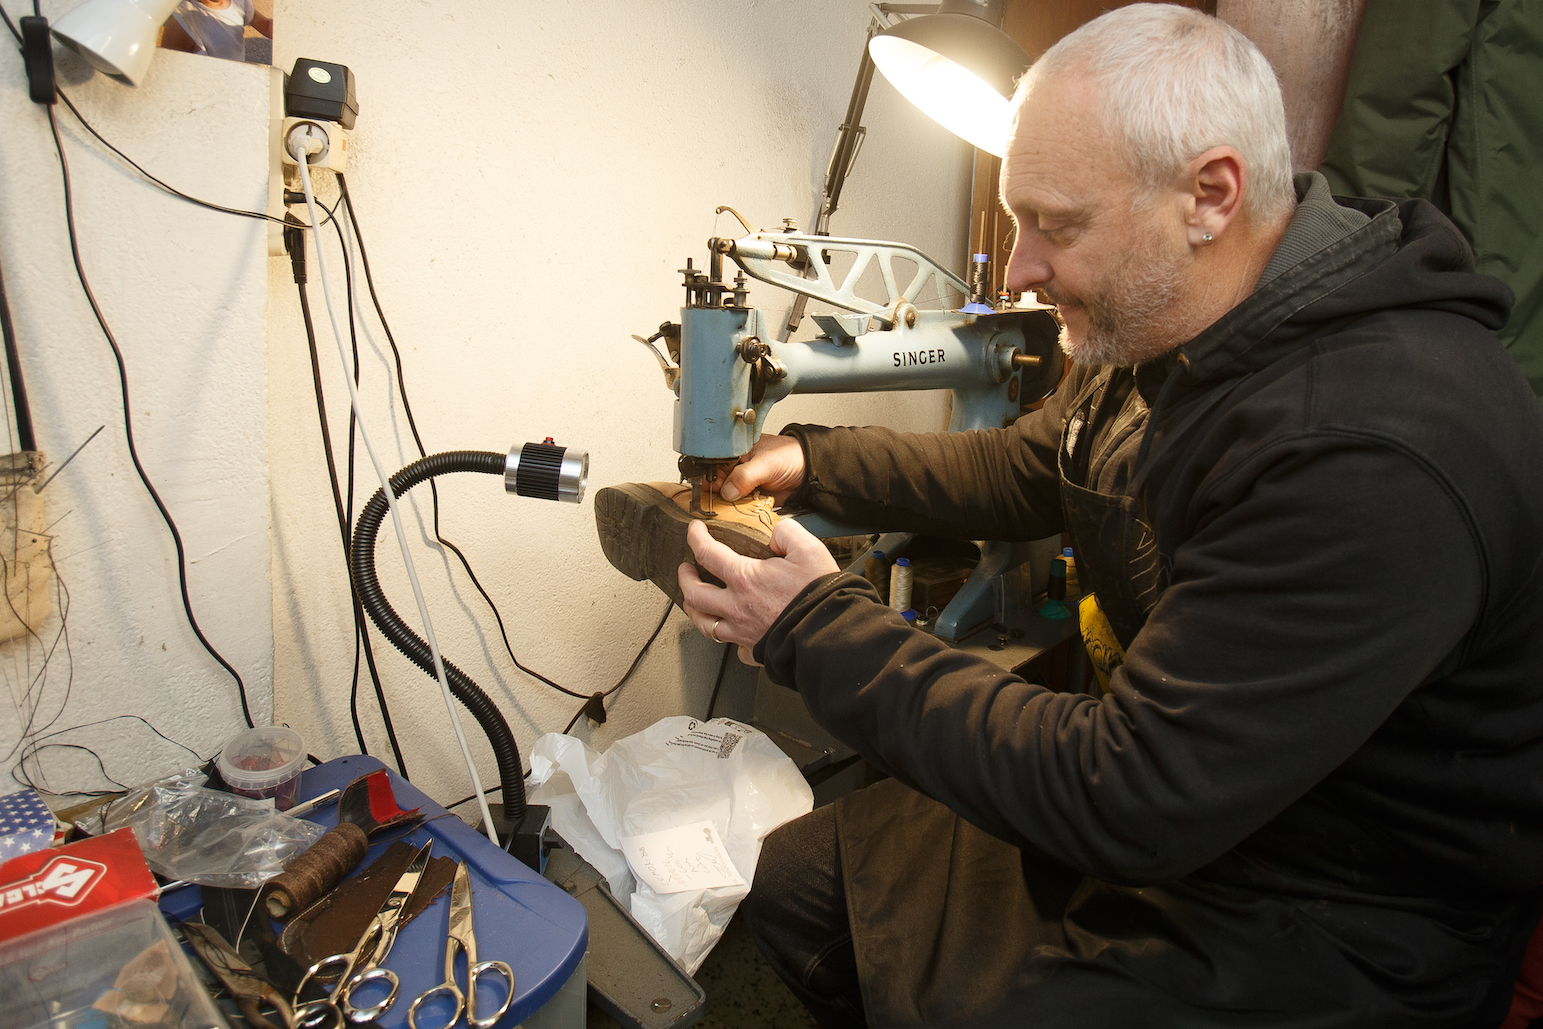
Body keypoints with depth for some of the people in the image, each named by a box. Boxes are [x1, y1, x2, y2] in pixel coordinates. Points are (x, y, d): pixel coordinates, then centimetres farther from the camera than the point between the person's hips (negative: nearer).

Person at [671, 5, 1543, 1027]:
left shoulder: (1374, 455, -34)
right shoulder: (1161, 331, -3)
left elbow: (1131, 799, -32)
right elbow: (1025, 468, 15)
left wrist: (819, 626, -25)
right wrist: (813, 461, 3)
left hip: (1328, 931, -7)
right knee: (794, 882, 7)